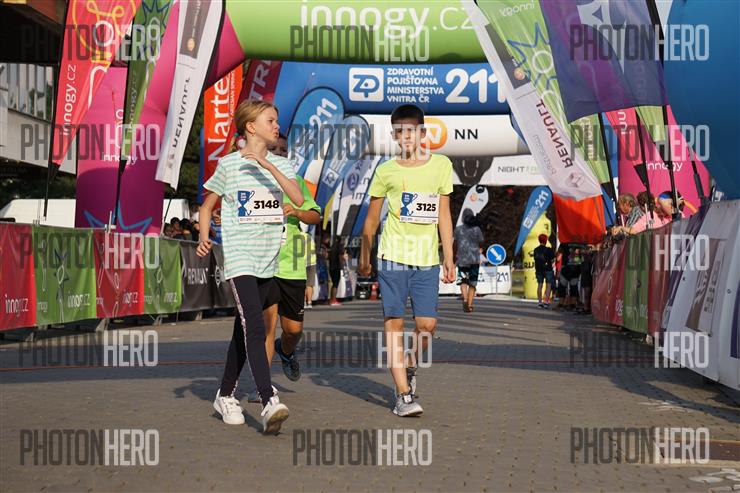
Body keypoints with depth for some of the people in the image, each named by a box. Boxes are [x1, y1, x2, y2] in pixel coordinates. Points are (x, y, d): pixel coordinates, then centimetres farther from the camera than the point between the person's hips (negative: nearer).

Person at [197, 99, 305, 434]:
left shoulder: (280, 165, 9)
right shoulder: (228, 164, -1)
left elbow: (298, 199, -9)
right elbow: (207, 206, 8)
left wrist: (267, 164, -15)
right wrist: (204, 239, -9)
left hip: (269, 260, 5)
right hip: (239, 259, -5)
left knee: (244, 330, 13)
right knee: (255, 328, -18)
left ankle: (225, 395, 27)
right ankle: (269, 402, -26)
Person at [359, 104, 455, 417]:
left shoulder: (441, 165, 7)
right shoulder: (386, 171, 4)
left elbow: (443, 215, 9)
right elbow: (372, 218, 13)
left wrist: (449, 258, 5)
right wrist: (364, 258, 16)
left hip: (428, 259, 1)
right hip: (393, 256, -1)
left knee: (428, 324, -1)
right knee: (394, 322, -4)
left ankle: (409, 370, 28)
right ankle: (404, 393, -2)